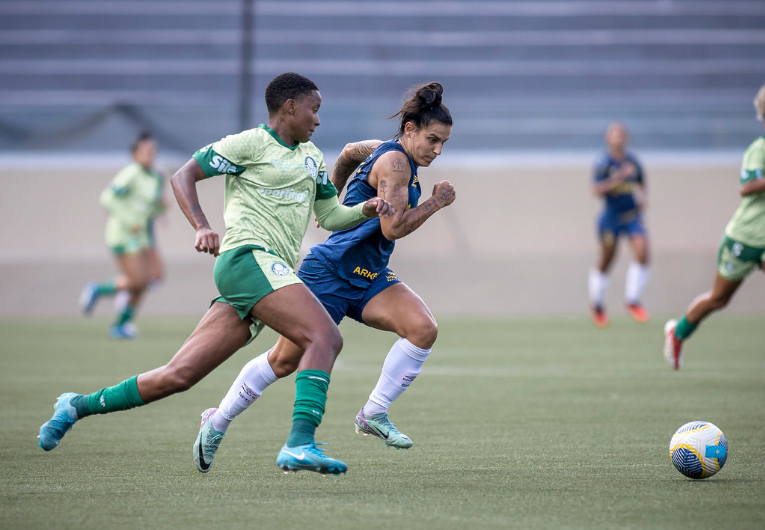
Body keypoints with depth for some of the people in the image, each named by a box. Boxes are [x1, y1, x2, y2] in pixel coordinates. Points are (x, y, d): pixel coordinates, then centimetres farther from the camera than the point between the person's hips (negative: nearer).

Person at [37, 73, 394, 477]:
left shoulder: (311, 158, 25)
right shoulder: (250, 144, 0)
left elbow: (330, 216, 29)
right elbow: (183, 176, 0)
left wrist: (366, 209, 9)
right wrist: (201, 226, -15)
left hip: (271, 270, 8)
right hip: (248, 258, -8)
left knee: (177, 377, 2)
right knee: (326, 337, -25)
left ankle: (79, 406, 12)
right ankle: (301, 444, -35)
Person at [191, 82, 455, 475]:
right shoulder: (394, 161, -18)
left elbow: (350, 152, 28)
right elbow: (393, 227, -25)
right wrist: (436, 202, -15)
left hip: (368, 280, 8)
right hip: (329, 274, -8)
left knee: (423, 328, -17)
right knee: (285, 359, 1)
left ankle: (374, 414, -9)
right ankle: (217, 423, 20)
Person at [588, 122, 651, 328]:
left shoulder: (632, 162, 7)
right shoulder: (604, 163, -9)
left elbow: (641, 184, 23)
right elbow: (597, 190, -19)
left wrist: (642, 198, 4)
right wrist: (618, 178, -28)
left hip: (633, 216, 4)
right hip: (611, 217, -4)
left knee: (642, 254, -16)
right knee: (605, 263, 7)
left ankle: (632, 300, -2)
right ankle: (597, 305, 30)